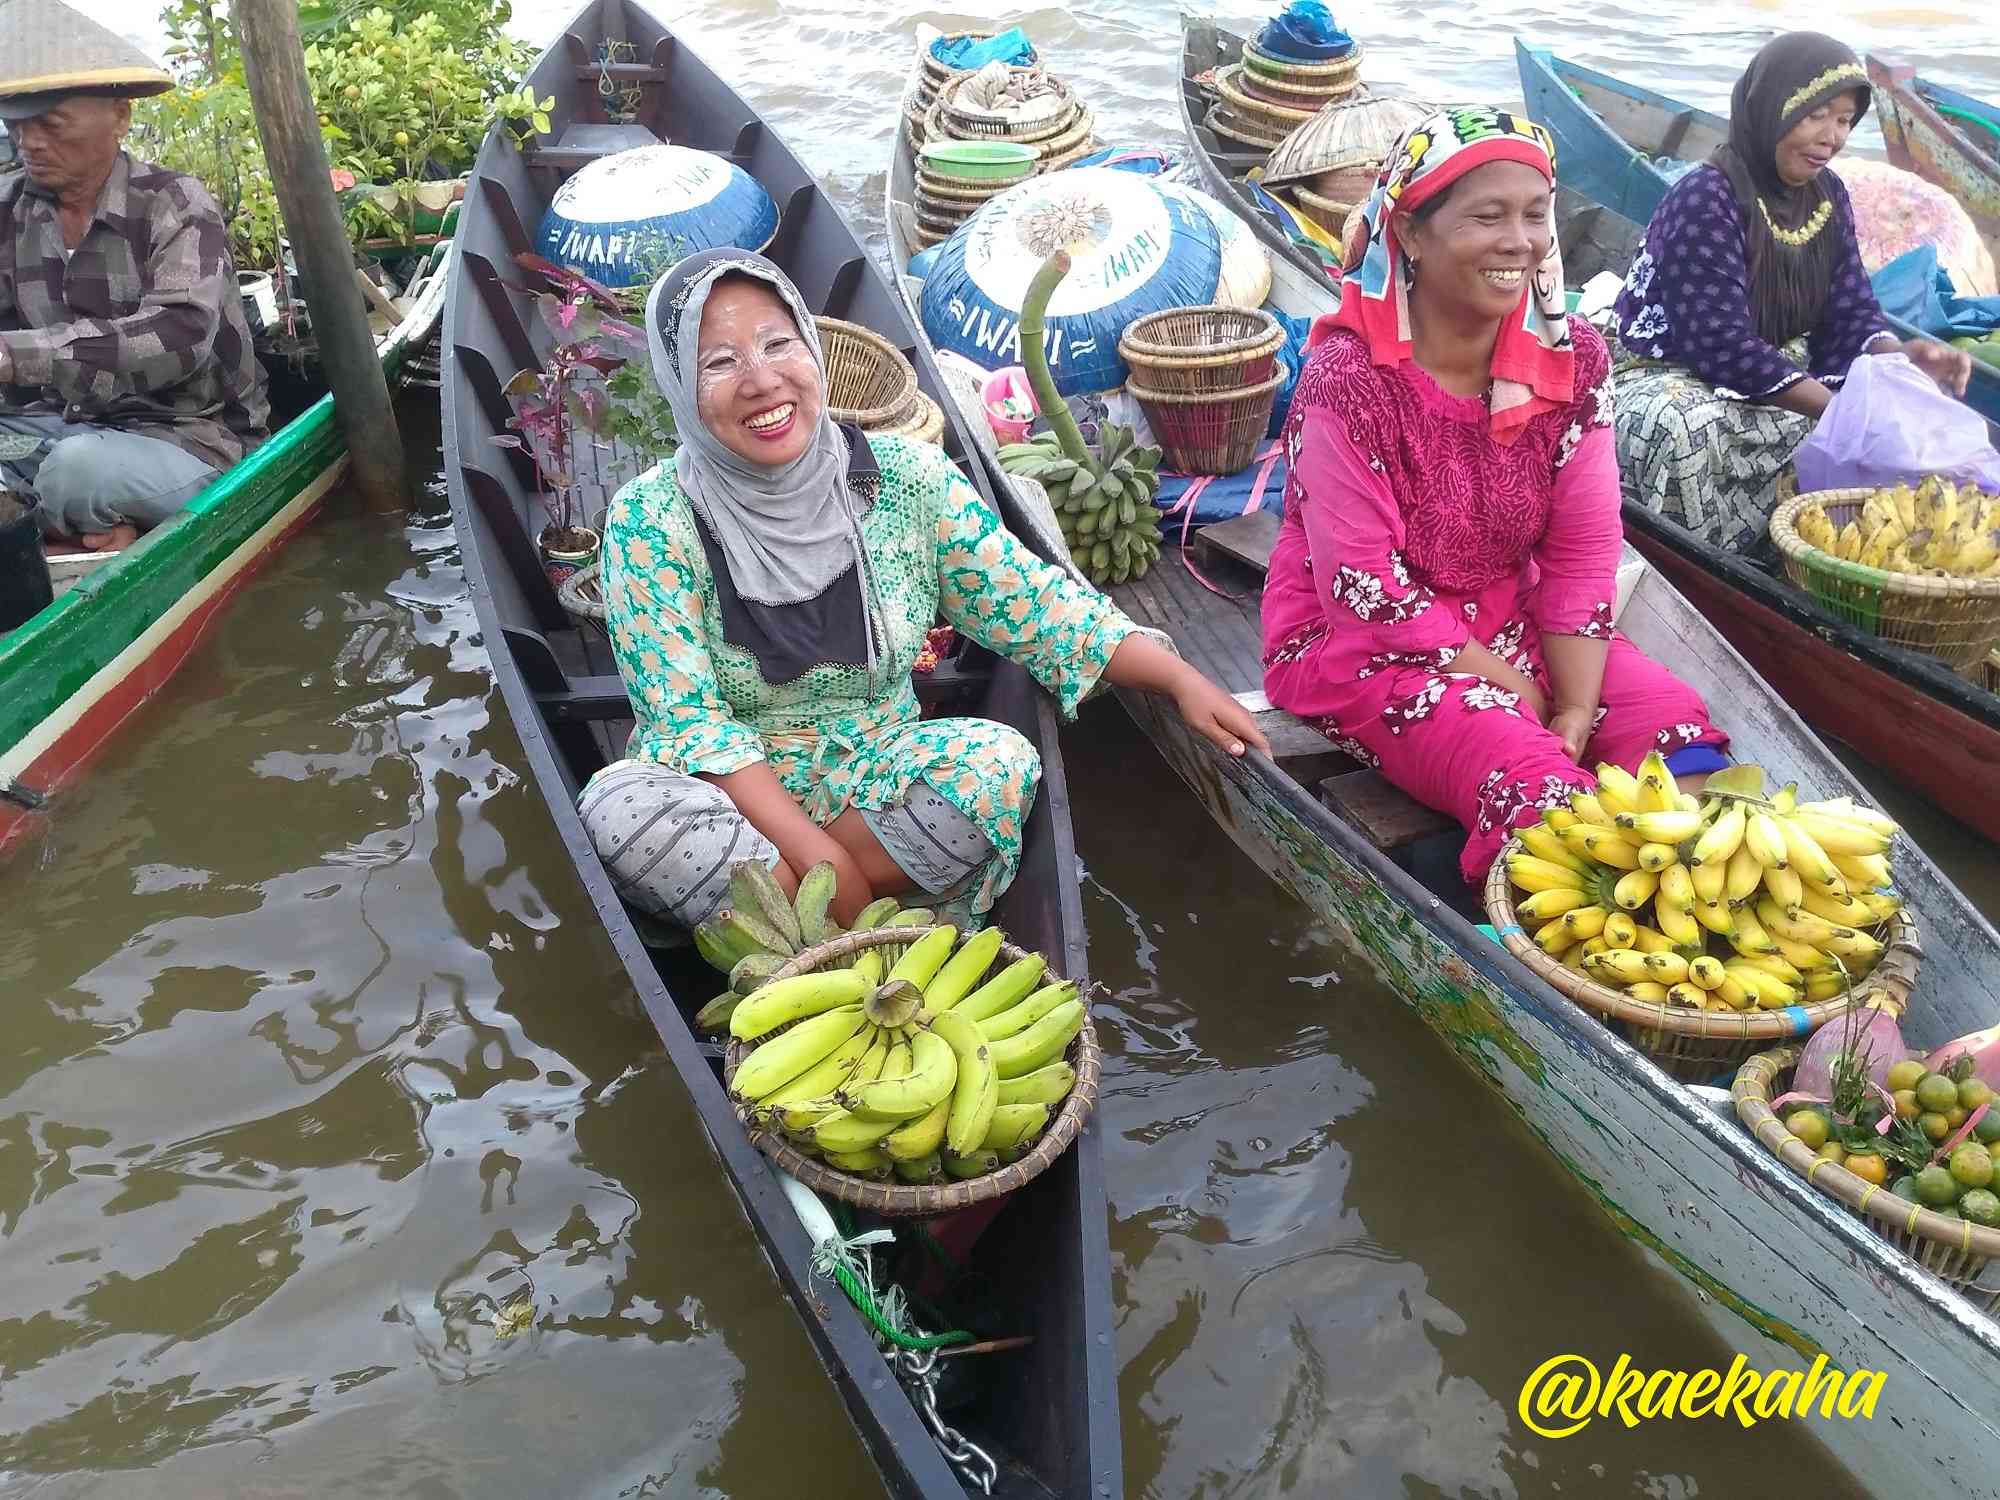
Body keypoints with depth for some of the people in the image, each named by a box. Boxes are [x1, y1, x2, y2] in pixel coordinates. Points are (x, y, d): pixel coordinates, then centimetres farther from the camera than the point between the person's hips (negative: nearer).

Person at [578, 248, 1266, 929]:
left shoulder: (905, 478, -5)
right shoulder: (652, 521, -12)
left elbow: (1031, 601, 0)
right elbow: (687, 719, -16)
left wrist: (1181, 678, -12)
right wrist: (820, 857, -25)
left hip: (880, 784, 3)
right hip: (735, 792, -2)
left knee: (1000, 758, -26)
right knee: (621, 805, -33)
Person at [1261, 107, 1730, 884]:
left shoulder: (1572, 357, -6)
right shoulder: (1348, 380, -23)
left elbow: (1582, 557, -5)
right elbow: (1367, 592, -21)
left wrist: (1576, 709, -17)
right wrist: (1518, 694, -15)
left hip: (1511, 624, 6)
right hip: (1362, 646, -5)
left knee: (1677, 725, -13)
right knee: (1532, 781, -26)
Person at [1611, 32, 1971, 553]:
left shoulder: (1827, 196, 4)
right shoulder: (1706, 199, -20)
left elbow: (1852, 313, 1)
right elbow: (1721, 343, -28)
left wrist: (1901, 355, -23)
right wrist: (1841, 410, -31)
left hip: (1777, 375, 8)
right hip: (1674, 377, -8)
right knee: (1683, 430, -40)